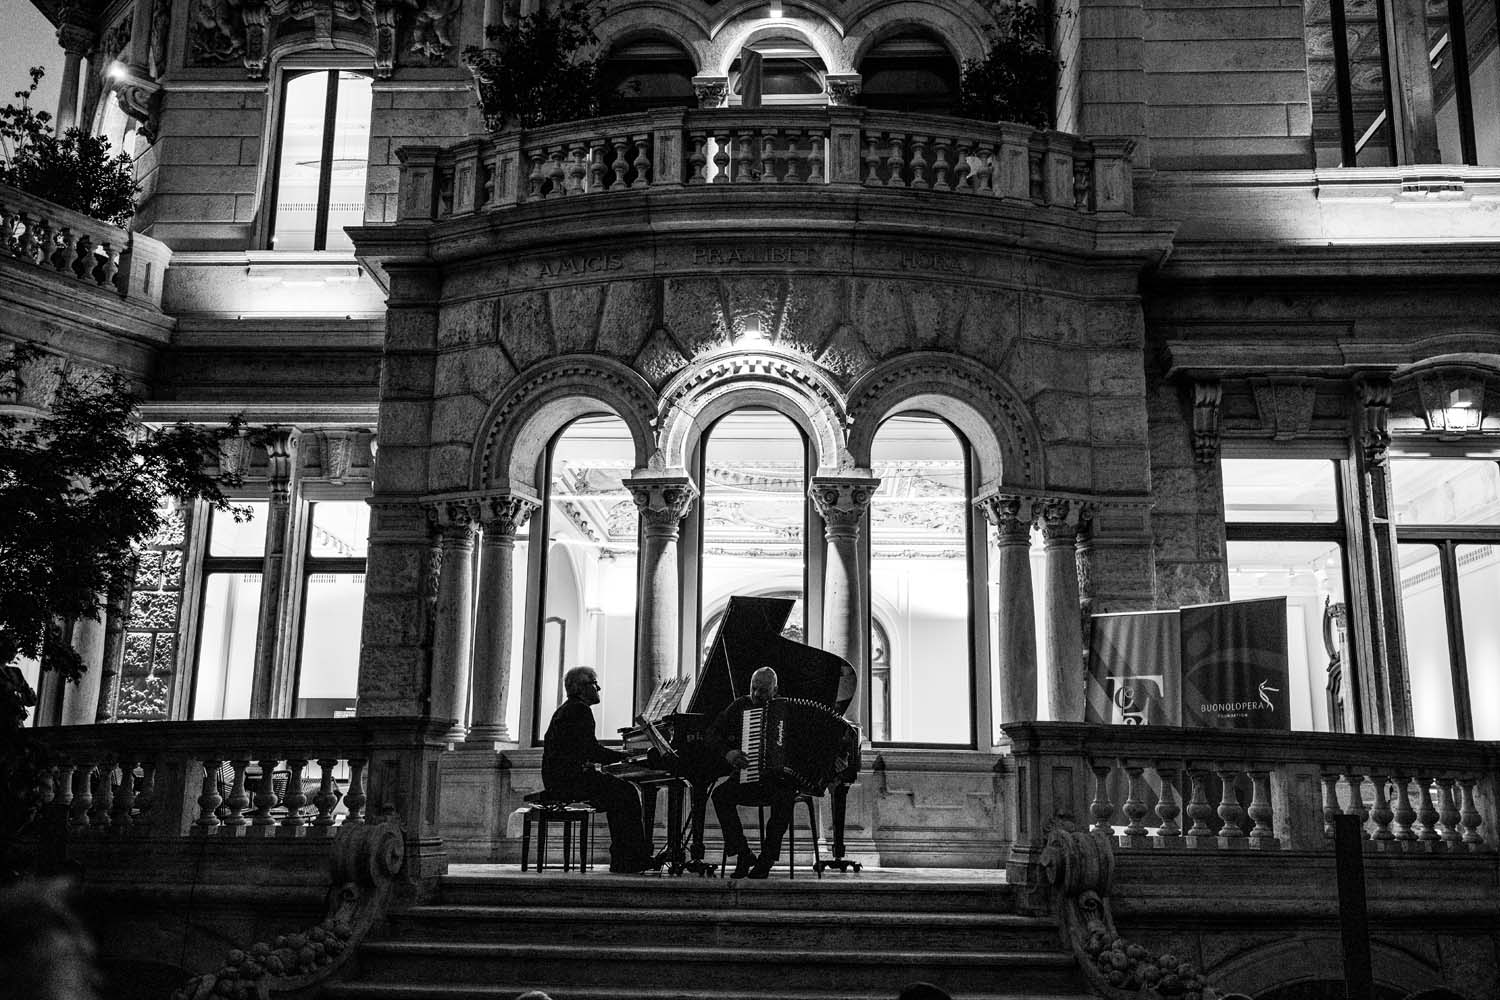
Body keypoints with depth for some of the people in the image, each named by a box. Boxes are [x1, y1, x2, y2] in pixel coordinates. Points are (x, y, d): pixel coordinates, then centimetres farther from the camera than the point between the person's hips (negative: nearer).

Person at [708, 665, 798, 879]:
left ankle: (766, 859, -21)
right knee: (720, 795, -26)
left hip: (779, 778, -2)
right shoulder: (741, 706, 9)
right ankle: (744, 855, -19)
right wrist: (728, 752, -12)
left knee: (784, 798, -35)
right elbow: (714, 731, 6)